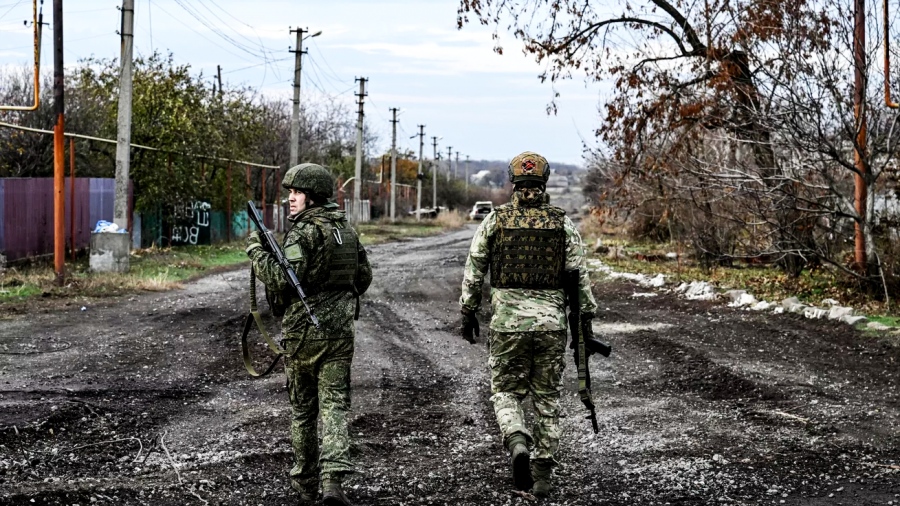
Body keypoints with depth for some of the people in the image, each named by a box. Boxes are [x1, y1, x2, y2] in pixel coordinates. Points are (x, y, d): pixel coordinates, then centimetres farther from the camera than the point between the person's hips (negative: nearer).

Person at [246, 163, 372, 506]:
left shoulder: (304, 232, -13)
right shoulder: (347, 230, 9)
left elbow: (284, 280, -22)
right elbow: (364, 277, 18)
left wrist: (256, 252, -9)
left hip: (302, 331, -4)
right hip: (340, 331, 4)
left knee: (302, 409, 11)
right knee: (334, 404, -1)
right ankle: (333, 478, -19)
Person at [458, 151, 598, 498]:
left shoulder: (495, 219, -1)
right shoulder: (563, 223, 0)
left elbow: (473, 272, 2)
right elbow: (578, 275, 0)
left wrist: (468, 313, 12)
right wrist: (586, 318, 7)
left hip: (507, 322, -1)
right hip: (551, 322, 1)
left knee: (506, 391, 12)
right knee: (547, 399, 12)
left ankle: (518, 443, -16)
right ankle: (542, 475, 13)